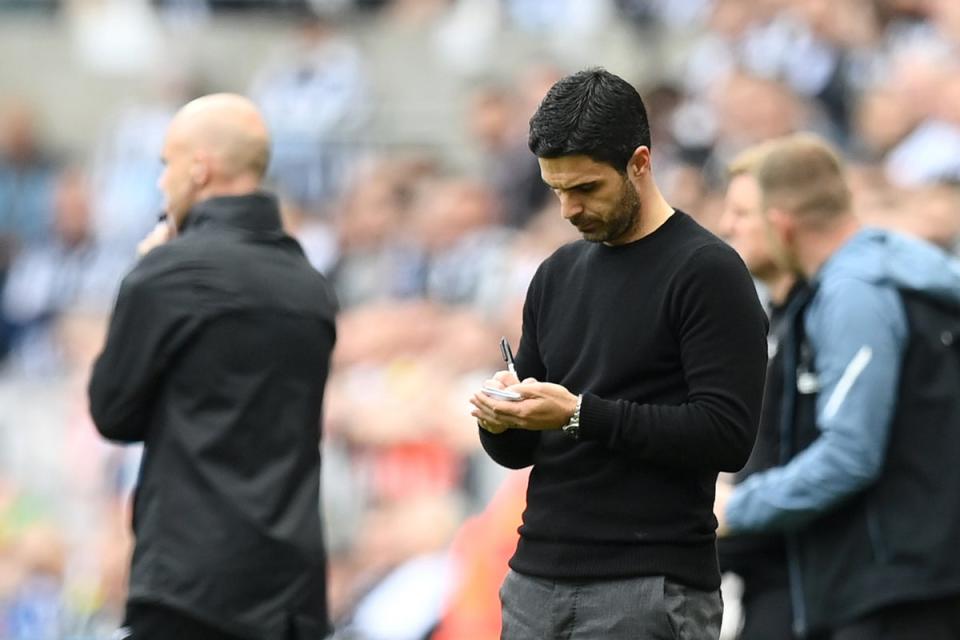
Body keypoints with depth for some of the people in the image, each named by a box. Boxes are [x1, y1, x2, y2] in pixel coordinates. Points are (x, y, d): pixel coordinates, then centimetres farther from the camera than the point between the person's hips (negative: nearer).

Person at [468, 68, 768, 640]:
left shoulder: (705, 272, -9)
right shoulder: (559, 275, 15)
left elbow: (728, 434, -17)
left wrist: (581, 414, -21)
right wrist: (502, 419, -5)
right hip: (537, 585, 8)